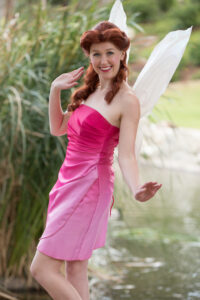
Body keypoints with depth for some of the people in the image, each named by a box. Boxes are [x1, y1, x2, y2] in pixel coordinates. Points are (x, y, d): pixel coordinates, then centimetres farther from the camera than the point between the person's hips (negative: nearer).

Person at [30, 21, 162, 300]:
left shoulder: (127, 100, -12)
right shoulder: (90, 91, 12)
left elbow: (126, 155, -17)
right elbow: (58, 128, 19)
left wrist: (137, 189, -36)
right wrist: (55, 90, 6)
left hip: (90, 186, -9)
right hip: (70, 182, 9)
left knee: (42, 269, -9)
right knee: (76, 270, 13)